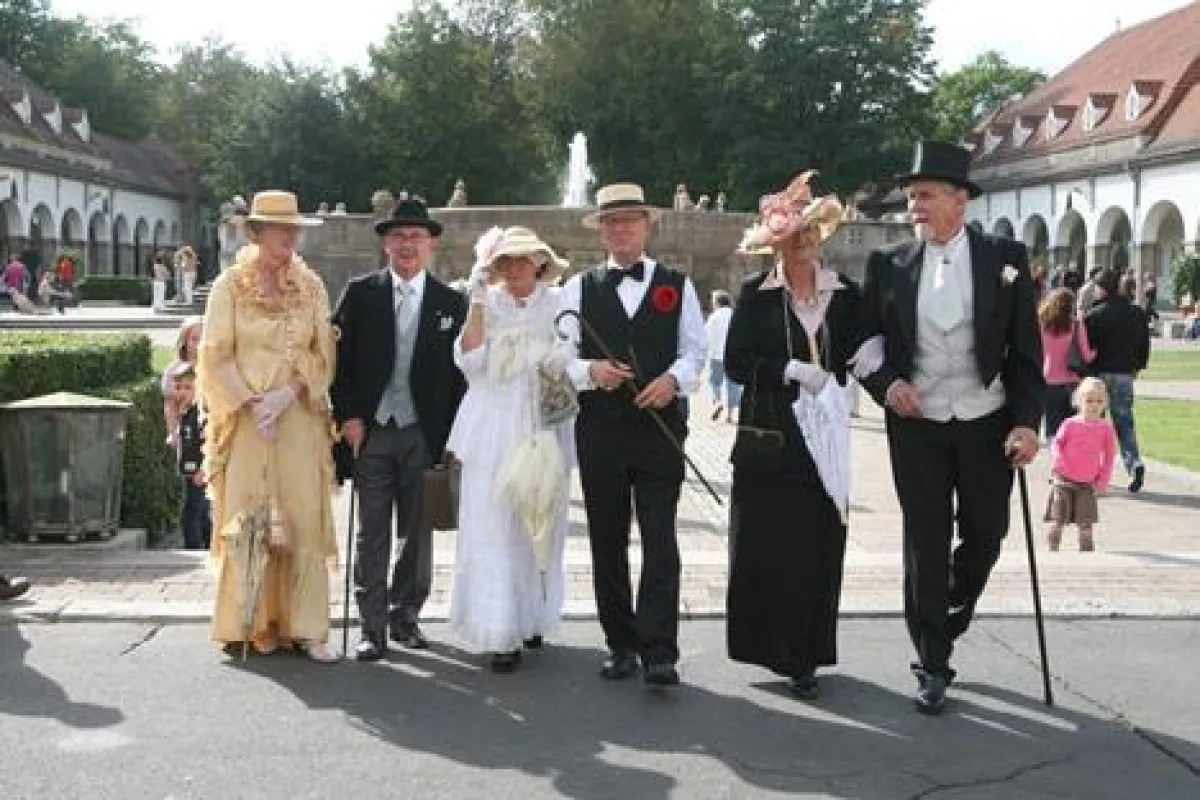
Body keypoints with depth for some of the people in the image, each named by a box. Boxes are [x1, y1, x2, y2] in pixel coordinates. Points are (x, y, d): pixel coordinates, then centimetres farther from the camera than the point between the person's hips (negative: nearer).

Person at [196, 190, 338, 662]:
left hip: (300, 420, 2)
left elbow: (323, 353, 5)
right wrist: (249, 403, -12)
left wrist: (287, 394, -10)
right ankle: (247, 625, 8)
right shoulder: (230, 285, 2)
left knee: (305, 520, -2)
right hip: (244, 421, -1)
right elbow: (216, 356, -1)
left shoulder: (311, 286, 8)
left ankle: (305, 627, 4)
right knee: (244, 521, 0)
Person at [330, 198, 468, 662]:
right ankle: (372, 627, 8)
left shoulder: (451, 303, 5)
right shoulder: (360, 294, 4)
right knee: (372, 534, 2)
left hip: (424, 434, 1)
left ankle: (405, 616, 24)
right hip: (371, 431, -1)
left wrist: (451, 436, -2)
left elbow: (459, 372, 3)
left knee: (417, 533, 9)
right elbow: (340, 359, 3)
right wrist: (348, 416, -5)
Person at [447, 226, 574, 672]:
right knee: (492, 528, -6)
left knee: (538, 526, 7)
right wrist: (477, 303, -11)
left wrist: (559, 360, -12)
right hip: (494, 431, -1)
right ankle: (501, 633, -4)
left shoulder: (558, 304, 8)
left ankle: (533, 617, 22)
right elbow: (469, 361, -4)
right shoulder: (487, 303, 7)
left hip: (544, 430, 1)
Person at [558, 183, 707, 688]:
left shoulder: (677, 285, 9)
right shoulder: (579, 288, 9)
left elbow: (696, 349, 7)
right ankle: (621, 646, 18)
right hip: (600, 431, 2)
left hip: (660, 427, -1)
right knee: (607, 542, 7)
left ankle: (659, 654, -5)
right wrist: (591, 371, -15)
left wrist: (673, 379, -13)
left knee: (659, 541, -7)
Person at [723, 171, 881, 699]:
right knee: (764, 543, -1)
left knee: (819, 545, 3)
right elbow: (736, 363, -5)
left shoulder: (846, 294, 8)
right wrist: (790, 370, -17)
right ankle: (771, 645, 12)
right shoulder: (756, 293, 1)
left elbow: (859, 357, 14)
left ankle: (806, 656, 14)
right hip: (769, 437, -2)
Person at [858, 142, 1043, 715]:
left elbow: (1026, 350, -2)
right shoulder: (889, 265, 0)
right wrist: (887, 385, -12)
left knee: (984, 536, 10)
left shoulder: (1005, 258, -2)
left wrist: (1027, 422, -10)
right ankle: (933, 665, 12)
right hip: (916, 426, 0)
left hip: (986, 425, 0)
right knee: (926, 545, 2)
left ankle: (948, 621, 39)